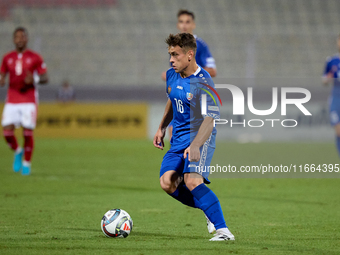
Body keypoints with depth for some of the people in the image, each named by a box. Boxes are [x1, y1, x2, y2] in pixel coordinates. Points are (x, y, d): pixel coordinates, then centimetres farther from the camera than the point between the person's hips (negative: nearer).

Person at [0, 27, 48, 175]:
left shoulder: (35, 58, 0)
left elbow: (45, 78, 1)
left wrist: (34, 80, -20)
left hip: (29, 100, -2)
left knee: (28, 133, -6)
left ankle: (27, 163, 11)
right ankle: (17, 152, 20)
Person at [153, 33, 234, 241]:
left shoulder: (203, 83, -20)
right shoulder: (172, 75, 4)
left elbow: (209, 120, -27)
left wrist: (195, 144, -40)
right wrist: (162, 128, 25)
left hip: (200, 137, -8)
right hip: (179, 137, 8)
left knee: (192, 181, -27)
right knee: (167, 182, -7)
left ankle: (223, 230, -28)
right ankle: (210, 211, 12)